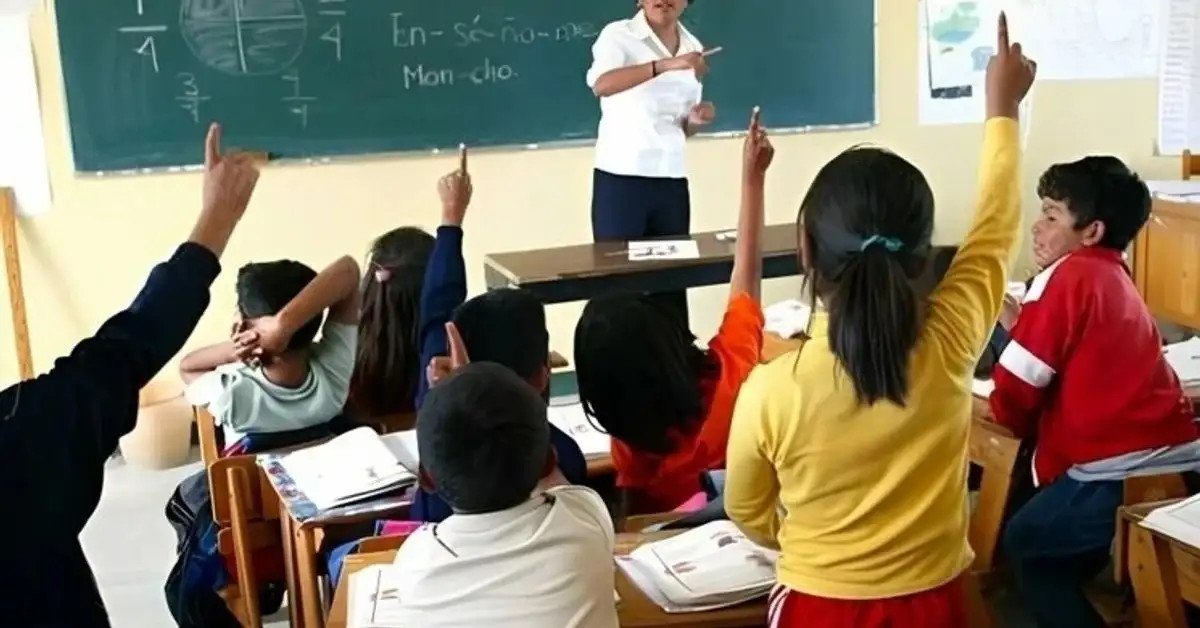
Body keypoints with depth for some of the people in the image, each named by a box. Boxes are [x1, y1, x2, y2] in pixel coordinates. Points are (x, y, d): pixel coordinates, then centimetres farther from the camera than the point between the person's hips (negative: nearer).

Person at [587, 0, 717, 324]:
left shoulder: (693, 47, 12)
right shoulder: (618, 35, -5)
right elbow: (601, 84, -27)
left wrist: (696, 119, -3)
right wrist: (665, 65, -37)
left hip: (672, 180, 5)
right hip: (620, 178, -5)